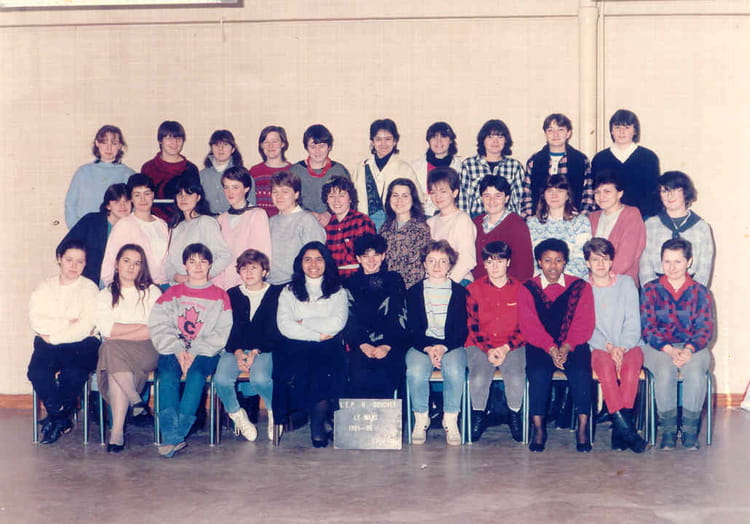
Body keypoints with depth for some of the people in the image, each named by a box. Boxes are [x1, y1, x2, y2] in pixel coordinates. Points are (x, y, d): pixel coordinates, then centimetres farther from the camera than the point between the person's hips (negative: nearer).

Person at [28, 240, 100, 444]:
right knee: (37, 371, -29)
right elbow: (36, 320, 0)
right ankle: (62, 420, -11)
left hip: (81, 344, -2)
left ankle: (56, 419, -8)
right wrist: (67, 323, -8)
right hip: (48, 343, 2)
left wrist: (53, 336, -8)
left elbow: (86, 326, -5)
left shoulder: (89, 288, 9)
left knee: (73, 372, -33)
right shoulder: (44, 287, 17)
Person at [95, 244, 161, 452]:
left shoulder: (152, 292, 14)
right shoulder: (105, 295, 20)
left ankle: (117, 431, -37)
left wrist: (118, 334, -6)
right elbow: (106, 328, 1)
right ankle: (137, 402, -26)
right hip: (114, 352, 2)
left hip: (147, 352, -1)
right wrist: (141, 327, -5)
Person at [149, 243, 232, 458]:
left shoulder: (220, 296, 14)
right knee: (167, 374, -31)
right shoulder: (172, 293, 19)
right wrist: (178, 350, -11)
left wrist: (195, 352, -13)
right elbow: (159, 326, 6)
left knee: (196, 373, -34)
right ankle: (172, 436, -43)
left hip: (206, 352, -1)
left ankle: (174, 436, -41)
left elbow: (221, 333, 2)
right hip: (174, 350, 1)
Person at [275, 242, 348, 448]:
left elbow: (337, 323, 1)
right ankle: (325, 422, -18)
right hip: (296, 346, 0)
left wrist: (304, 323, -1)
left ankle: (317, 426, -16)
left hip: (328, 347, 0)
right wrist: (318, 335, -6)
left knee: (324, 369, -35)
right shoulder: (289, 292, 18)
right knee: (298, 371, -34)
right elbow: (284, 325, 1)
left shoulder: (338, 291, 19)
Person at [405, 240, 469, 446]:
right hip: (421, 345, 1)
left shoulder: (459, 292, 11)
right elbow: (412, 328, 4)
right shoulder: (414, 292, 13)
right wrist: (428, 348, -15)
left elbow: (462, 329, 3)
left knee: (455, 371, -33)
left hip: (451, 346, 0)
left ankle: (451, 421, -18)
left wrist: (443, 348, -14)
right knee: (416, 372, -32)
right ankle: (420, 420, -15)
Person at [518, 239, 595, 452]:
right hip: (540, 346, 0)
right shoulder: (528, 289, 7)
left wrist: (566, 347, -18)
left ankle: (583, 429, -20)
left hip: (573, 345, 0)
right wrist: (551, 348, -19)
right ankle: (538, 429, -20)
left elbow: (584, 324, -1)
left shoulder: (580, 287, 8)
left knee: (580, 372, -29)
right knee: (538, 373, -30)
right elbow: (529, 325, -3)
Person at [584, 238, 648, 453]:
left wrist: (623, 348, -12)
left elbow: (633, 322, 5)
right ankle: (627, 429, -38)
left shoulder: (626, 283, 13)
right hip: (598, 347, -1)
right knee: (605, 364, -34)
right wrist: (608, 347, -15)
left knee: (631, 364, -33)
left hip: (629, 344, 1)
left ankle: (619, 430, -36)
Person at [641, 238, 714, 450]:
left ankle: (690, 429, -20)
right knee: (665, 371, -34)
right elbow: (647, 328, 0)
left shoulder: (699, 292, 10)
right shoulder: (650, 290, 9)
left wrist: (689, 350, -20)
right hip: (658, 347, 0)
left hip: (693, 347, 0)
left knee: (695, 372, -33)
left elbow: (705, 329, 1)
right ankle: (668, 429, -21)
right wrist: (669, 350, -17)